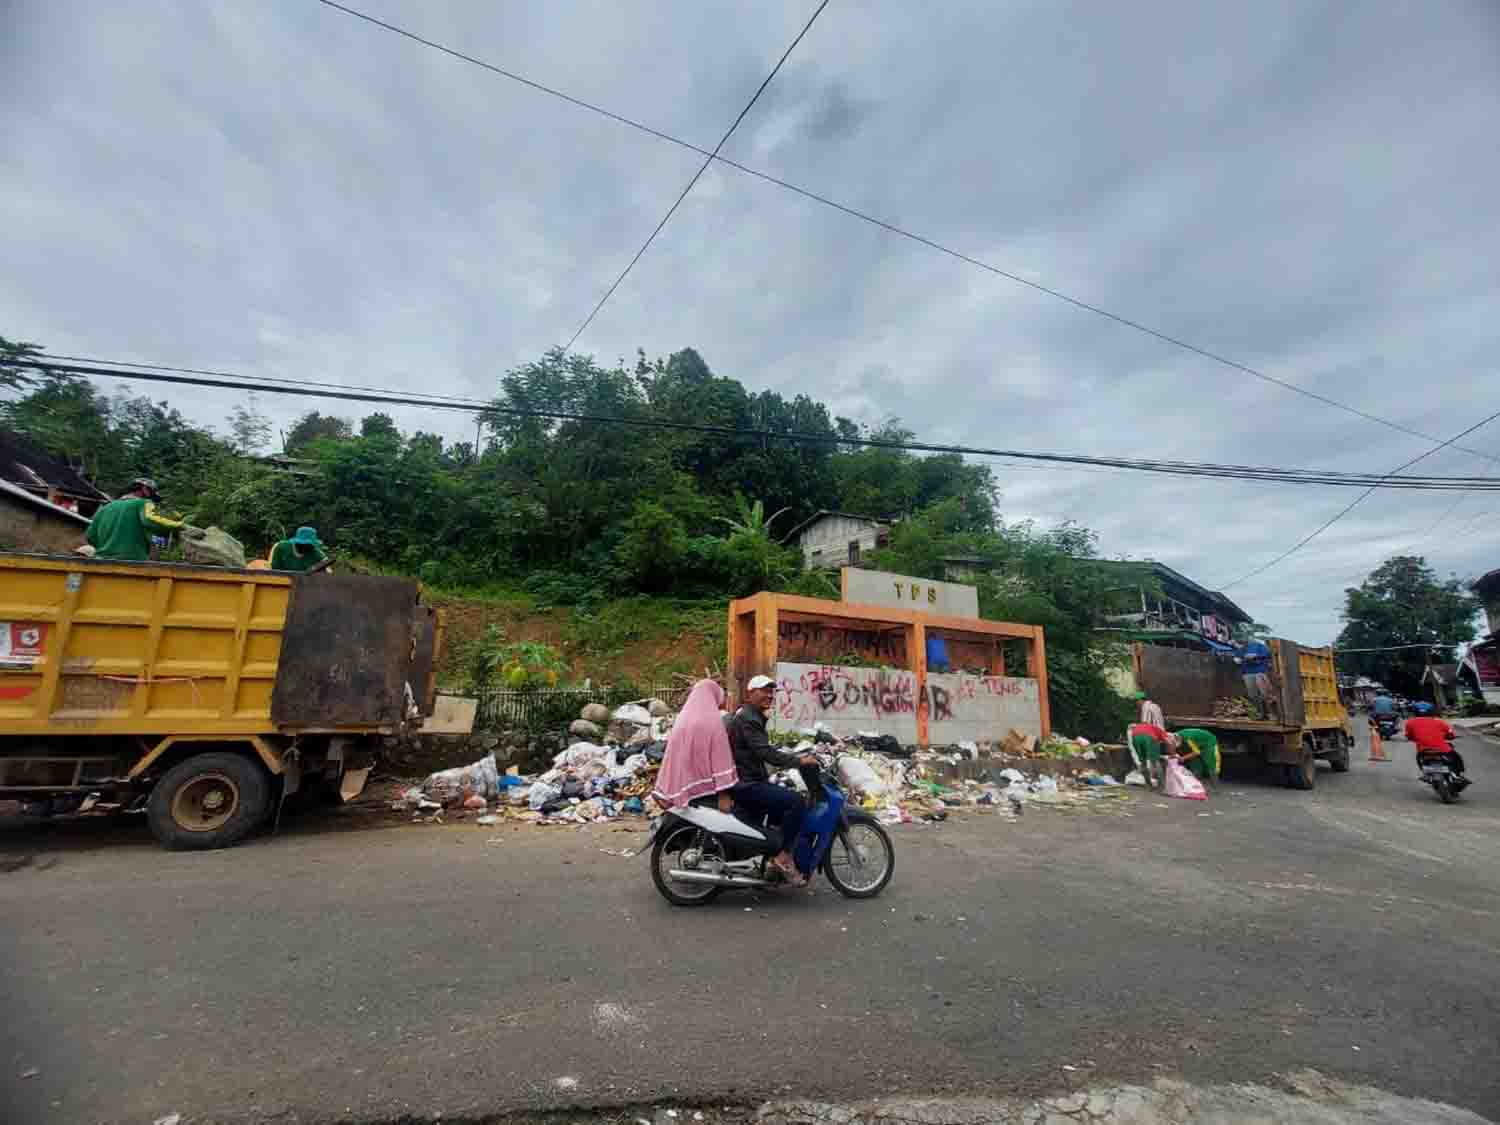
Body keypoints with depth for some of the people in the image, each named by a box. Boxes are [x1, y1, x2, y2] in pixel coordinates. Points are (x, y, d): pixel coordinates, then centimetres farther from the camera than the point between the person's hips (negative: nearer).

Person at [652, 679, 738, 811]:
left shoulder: (681, 720, 7)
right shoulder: (713, 720, -8)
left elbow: (671, 758, 8)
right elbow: (721, 759, -14)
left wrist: (666, 794, 11)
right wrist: (723, 793, -15)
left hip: (683, 790, 5)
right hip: (707, 792, -5)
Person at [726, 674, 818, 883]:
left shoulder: (754, 717, 18)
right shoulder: (747, 719, -16)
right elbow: (765, 752, -26)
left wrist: (797, 757, 18)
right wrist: (799, 760, -23)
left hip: (750, 781, 11)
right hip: (745, 785, -11)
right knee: (796, 802, -21)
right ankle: (784, 856, -12)